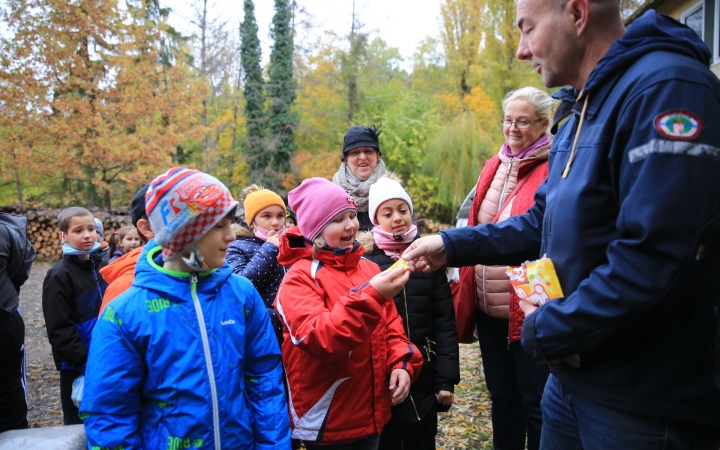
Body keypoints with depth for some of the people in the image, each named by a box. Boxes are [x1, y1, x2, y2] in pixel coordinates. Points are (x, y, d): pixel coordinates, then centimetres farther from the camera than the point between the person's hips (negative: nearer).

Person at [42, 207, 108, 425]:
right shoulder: (59, 275, -13)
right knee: (79, 422, 8)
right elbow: (59, 329, -17)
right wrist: (83, 360, -19)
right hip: (76, 365, -6)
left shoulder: (100, 265, 7)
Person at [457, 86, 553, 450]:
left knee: (535, 405, 9)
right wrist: (469, 290, 11)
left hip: (531, 310, -6)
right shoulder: (494, 166, 10)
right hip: (489, 309, 6)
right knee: (502, 397, 21)